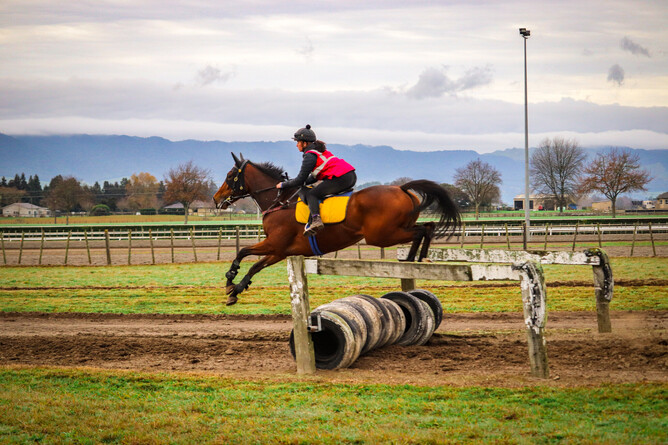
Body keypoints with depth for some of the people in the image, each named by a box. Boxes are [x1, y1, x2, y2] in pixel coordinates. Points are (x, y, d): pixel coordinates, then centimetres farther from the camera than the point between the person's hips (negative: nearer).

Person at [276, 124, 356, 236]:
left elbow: (300, 180, -3)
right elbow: (316, 176, 30)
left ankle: (315, 220, -30)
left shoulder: (309, 156, -4)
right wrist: (304, 183, 24)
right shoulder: (320, 150, 26)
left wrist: (284, 184, 10)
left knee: (311, 194, -8)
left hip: (341, 178, -10)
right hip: (351, 176, 10)